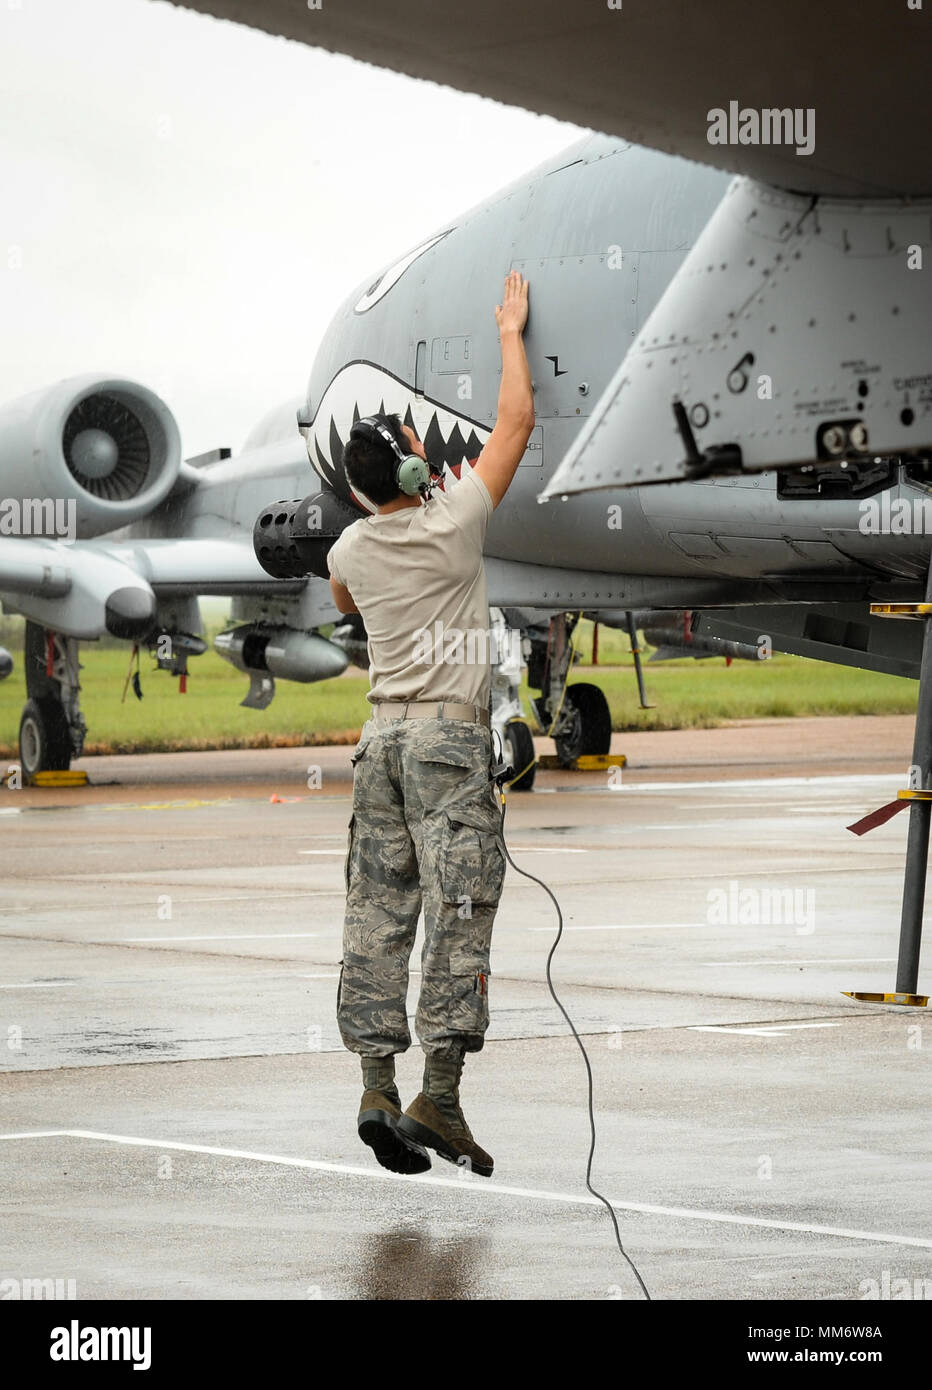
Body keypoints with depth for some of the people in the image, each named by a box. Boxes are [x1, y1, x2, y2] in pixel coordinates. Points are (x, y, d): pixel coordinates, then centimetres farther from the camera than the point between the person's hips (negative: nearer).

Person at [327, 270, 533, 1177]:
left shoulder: (351, 551, 7)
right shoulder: (453, 523, -7)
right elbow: (516, 422, 2)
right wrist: (511, 336, 16)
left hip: (382, 734, 5)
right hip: (451, 731, -5)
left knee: (380, 909, 5)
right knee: (458, 906, -8)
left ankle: (378, 1089, 0)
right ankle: (438, 1096, -15)